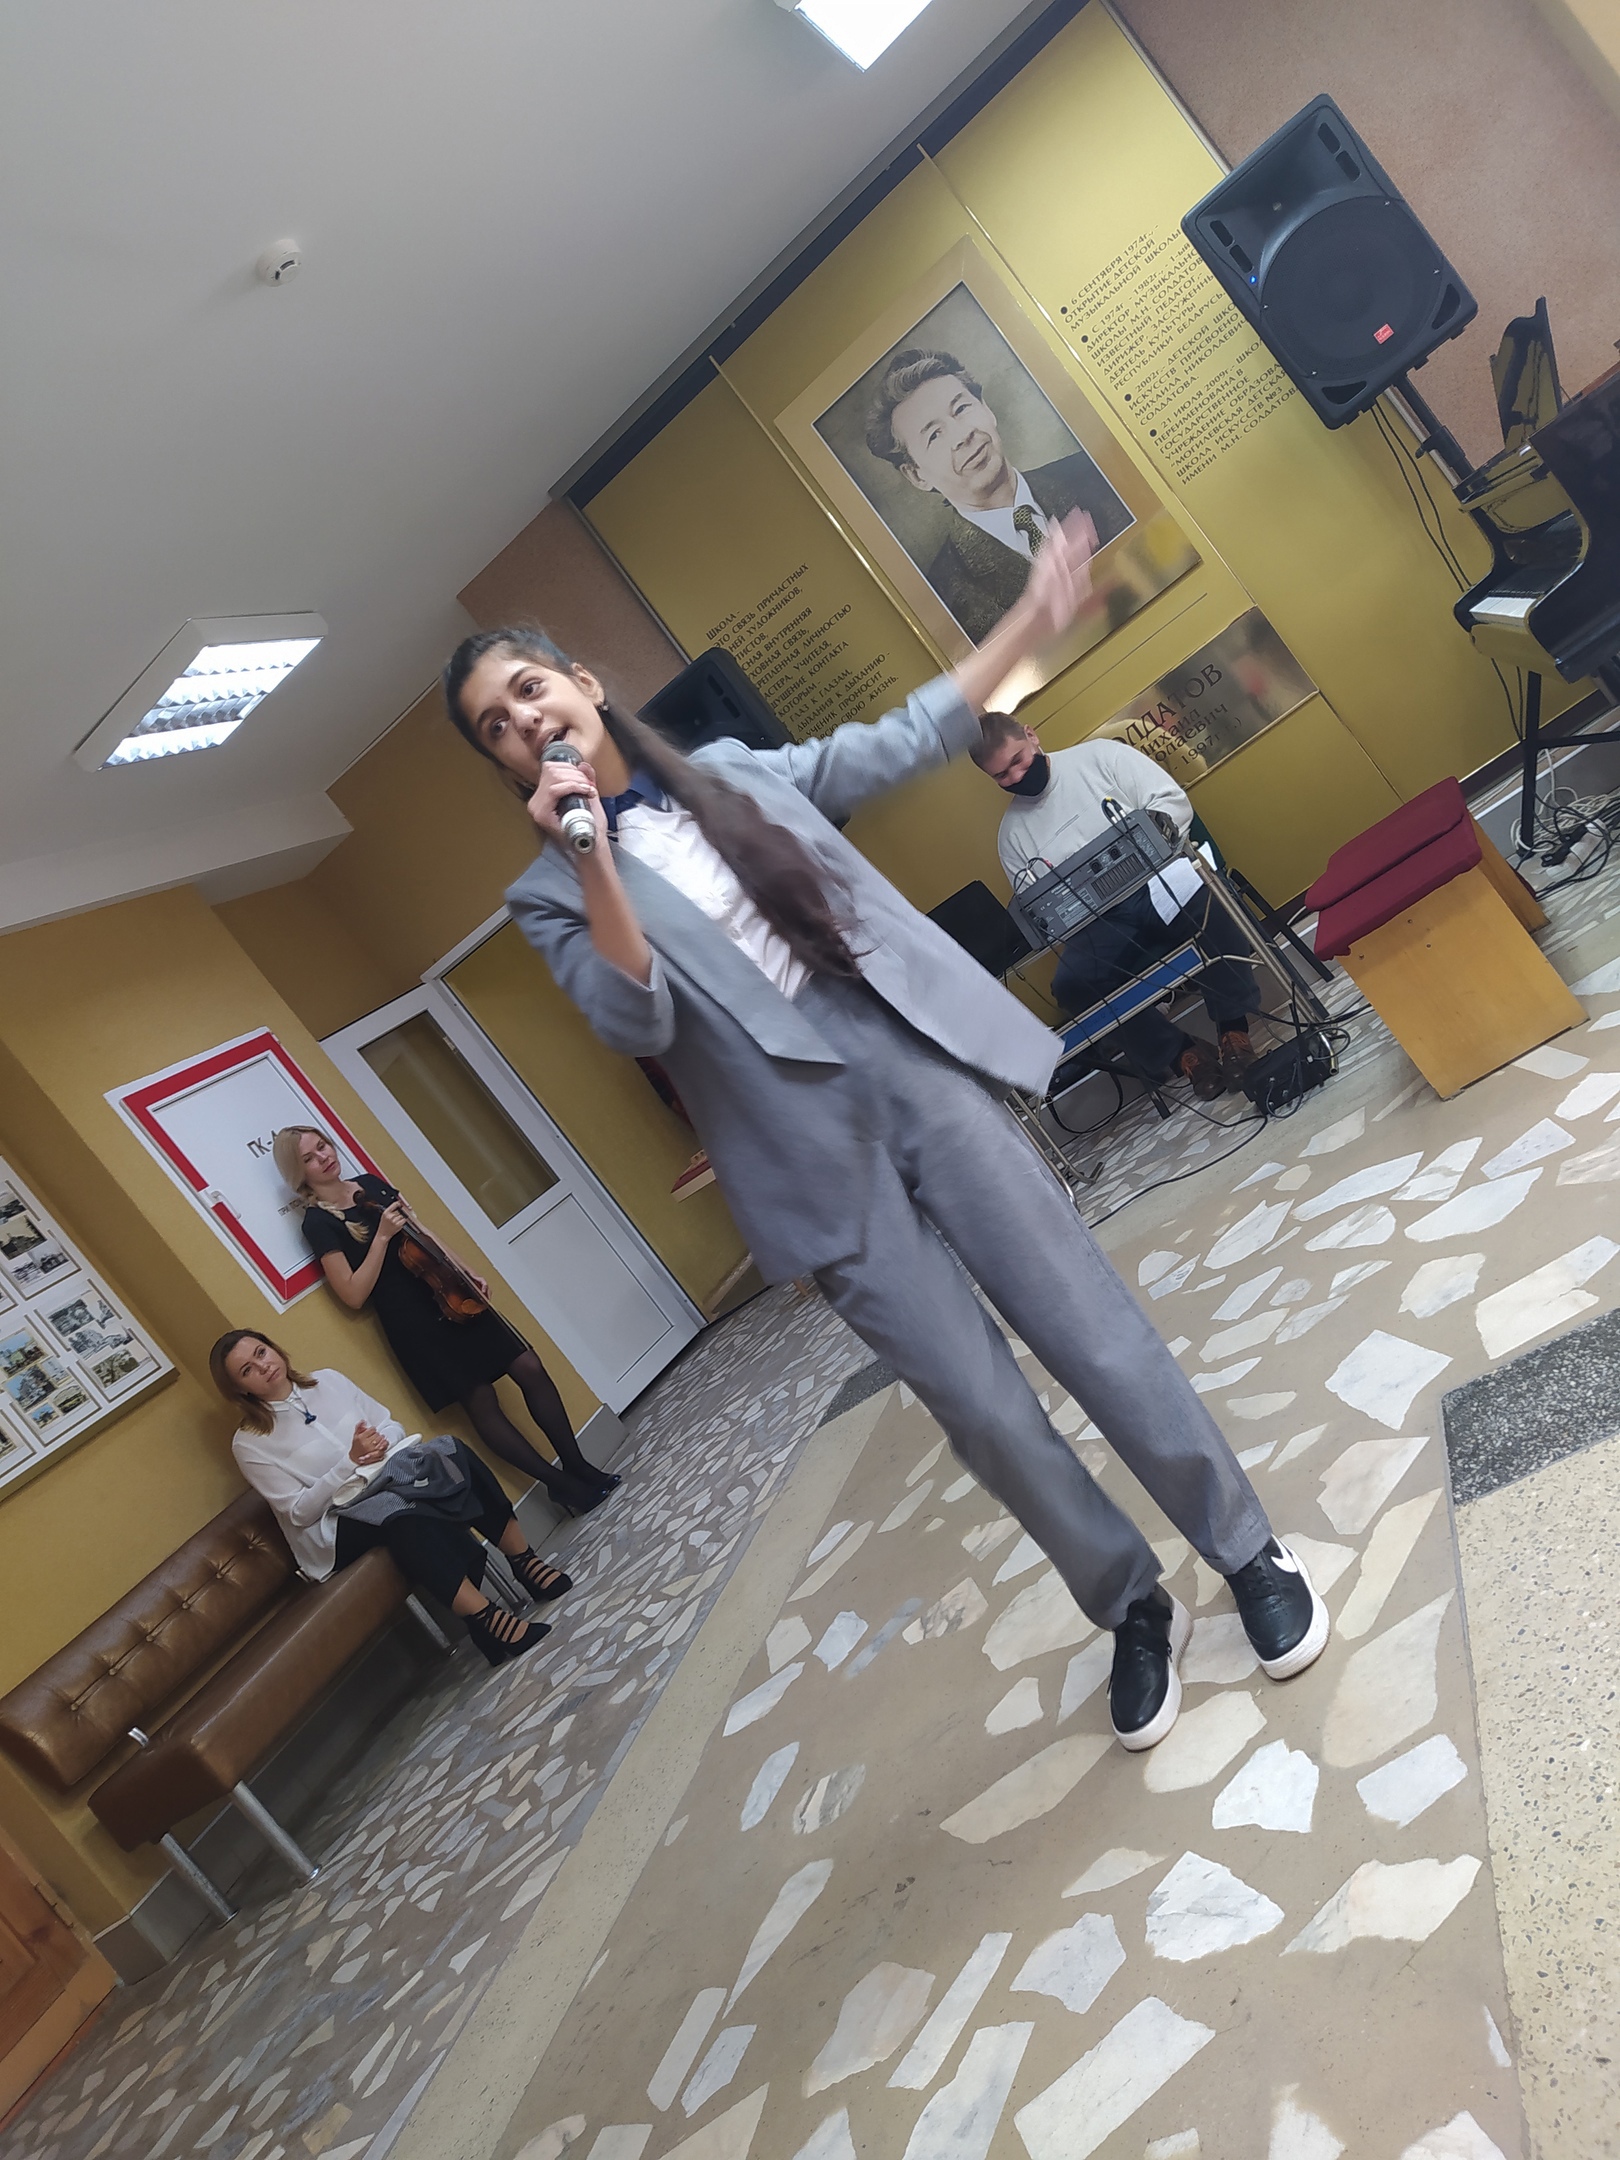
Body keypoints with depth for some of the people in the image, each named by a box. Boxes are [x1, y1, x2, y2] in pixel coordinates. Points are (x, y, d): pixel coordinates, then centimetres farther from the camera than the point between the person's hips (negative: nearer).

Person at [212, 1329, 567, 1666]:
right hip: (335, 1528, -5)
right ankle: (482, 1615, -41)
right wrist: (350, 1462, -20)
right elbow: (299, 1512, -10)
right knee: (395, 1508, -38)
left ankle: (524, 1561, -22)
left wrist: (381, 1444, -13)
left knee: (452, 1452, -24)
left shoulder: (326, 1381, 10)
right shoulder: (249, 1444, -4)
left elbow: (393, 1426, 10)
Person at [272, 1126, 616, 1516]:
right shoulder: (318, 1223, -10)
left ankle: (578, 1466, 12)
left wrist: (466, 1270, 12)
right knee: (482, 1403, -4)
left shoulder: (370, 1182, 10)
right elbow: (354, 1295, -15)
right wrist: (382, 1236, -20)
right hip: (412, 1320, -6)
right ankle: (563, 1485, 8)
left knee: (529, 1369, 1)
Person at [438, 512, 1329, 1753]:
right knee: (983, 1410, 1)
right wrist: (591, 858, -20)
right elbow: (637, 1023, -12)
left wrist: (1026, 628, 14)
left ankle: (1250, 1555, 25)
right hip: (819, 1151, -1)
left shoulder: (734, 769, 14)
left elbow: (907, 743, 18)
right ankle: (1135, 1609, 27)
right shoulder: (552, 894, 5)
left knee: (1095, 1335, 2)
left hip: (917, 1067, 2)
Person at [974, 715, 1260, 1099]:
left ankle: (1233, 1029, -20)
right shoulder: (1012, 834, 14)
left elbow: (1174, 801, 1)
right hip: (1102, 920, 2)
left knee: (1203, 898, -38)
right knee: (1071, 985, -29)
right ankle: (1183, 1052, -11)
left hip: (1159, 879, -2)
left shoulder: (1099, 755, 8)